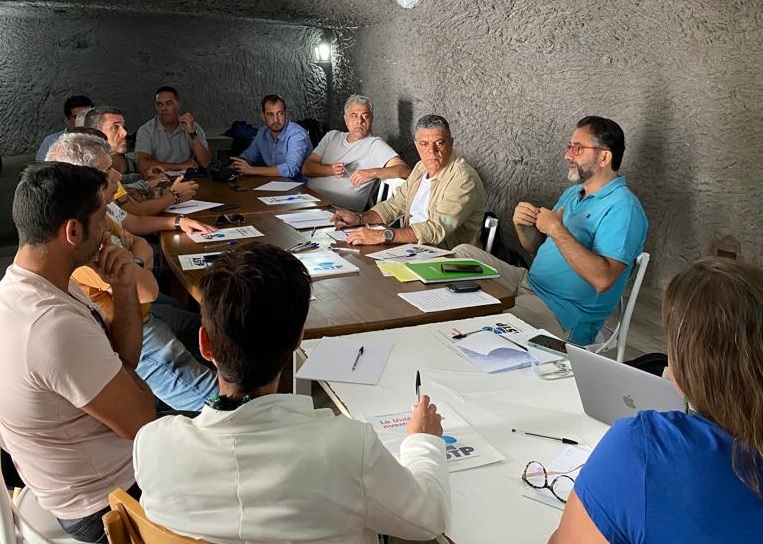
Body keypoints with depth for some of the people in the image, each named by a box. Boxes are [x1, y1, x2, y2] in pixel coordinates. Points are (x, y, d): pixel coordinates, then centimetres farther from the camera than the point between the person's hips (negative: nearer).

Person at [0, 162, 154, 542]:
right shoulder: (55, 325, -34)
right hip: (111, 501, -8)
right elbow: (142, 421, -24)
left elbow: (124, 363, 2)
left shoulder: (38, 287, -4)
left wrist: (123, 290, -13)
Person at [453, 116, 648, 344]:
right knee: (463, 252, 8)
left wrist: (557, 230, -27)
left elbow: (603, 279, -30)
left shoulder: (622, 208, -17)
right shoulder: (573, 193, 14)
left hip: (564, 314, -9)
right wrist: (523, 225, -6)